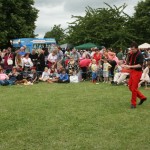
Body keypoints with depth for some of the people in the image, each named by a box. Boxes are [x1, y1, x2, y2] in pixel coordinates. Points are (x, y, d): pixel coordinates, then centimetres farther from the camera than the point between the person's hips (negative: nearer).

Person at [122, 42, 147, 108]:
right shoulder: (131, 54, 7)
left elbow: (140, 65, -23)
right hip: (132, 71, 8)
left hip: (137, 72, -8)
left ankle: (133, 103, 8)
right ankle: (142, 97, 27)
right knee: (130, 87, 12)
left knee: (134, 88, -4)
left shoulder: (140, 55, -15)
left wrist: (130, 66, -27)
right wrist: (126, 65, -2)